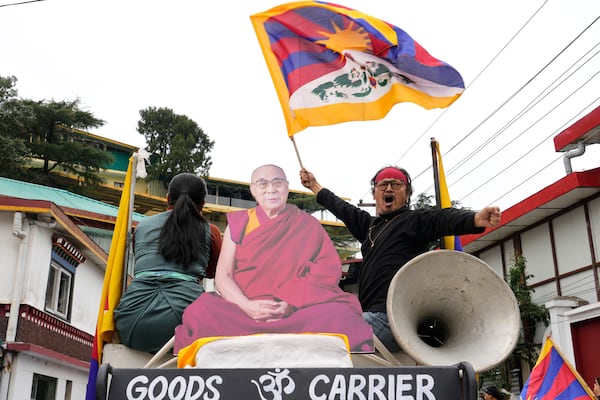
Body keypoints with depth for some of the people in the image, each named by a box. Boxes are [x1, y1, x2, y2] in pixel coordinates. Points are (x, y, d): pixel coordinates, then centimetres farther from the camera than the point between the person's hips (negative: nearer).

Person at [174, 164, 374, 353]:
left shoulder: (308, 225, 8)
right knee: (201, 314, -31)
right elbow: (222, 276, 3)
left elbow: (327, 272, 0)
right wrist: (247, 306, -18)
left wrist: (292, 303, -17)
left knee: (337, 317, -31)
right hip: (244, 309, 0)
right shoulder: (238, 224, 9)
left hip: (299, 310, 0)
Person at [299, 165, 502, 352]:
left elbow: (443, 218, -17)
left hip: (392, 318, -8)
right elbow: (343, 209, 37)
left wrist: (476, 219, -37)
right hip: (375, 316, 8)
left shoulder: (415, 219, 2)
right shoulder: (371, 225, 24)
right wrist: (314, 185, 48)